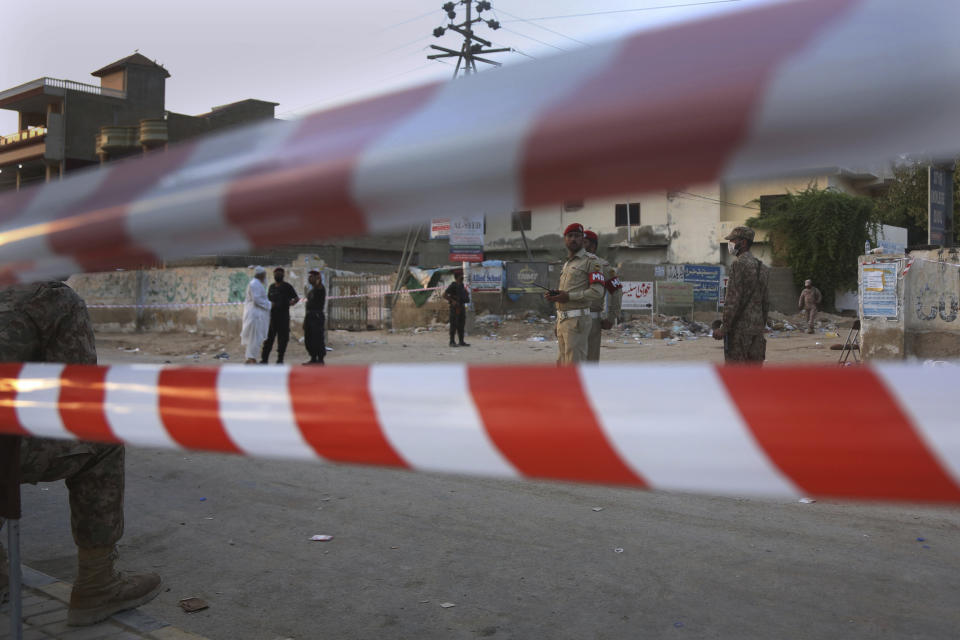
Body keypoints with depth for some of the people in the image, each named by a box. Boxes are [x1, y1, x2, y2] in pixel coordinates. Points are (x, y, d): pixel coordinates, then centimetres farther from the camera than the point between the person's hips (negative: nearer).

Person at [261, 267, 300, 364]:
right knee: (268, 337, 0)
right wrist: (270, 304, 2)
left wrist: (292, 302, -20)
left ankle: (280, 359, 5)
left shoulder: (287, 286, 3)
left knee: (283, 338, -2)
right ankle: (264, 359, 5)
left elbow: (297, 298, 1)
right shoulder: (271, 287, 15)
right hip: (272, 315, 3)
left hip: (284, 316, -3)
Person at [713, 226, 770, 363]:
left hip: (739, 327, -8)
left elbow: (733, 299, -18)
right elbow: (765, 301, 18)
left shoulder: (739, 264, -12)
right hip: (756, 327, 8)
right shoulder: (760, 267, 15)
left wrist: (724, 328, -16)